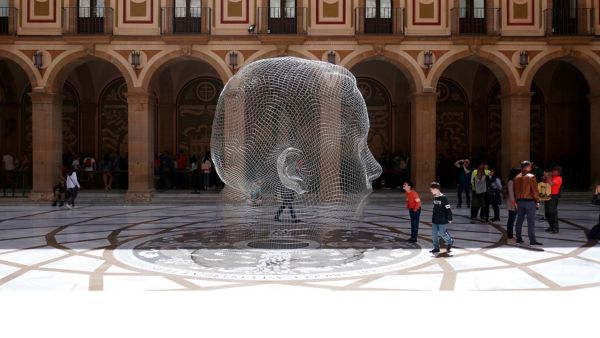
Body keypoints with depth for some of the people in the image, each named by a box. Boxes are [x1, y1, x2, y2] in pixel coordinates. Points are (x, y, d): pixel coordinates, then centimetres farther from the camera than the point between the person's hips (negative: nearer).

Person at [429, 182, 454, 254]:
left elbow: (448, 208, -13)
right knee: (433, 234, 3)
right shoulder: (434, 197, 8)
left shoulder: (443, 198, -15)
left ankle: (450, 242, 29)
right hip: (435, 221, 7)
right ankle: (436, 248, 12)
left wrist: (450, 218, -11)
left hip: (442, 220, -7)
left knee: (442, 233, 1)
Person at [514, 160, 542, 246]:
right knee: (531, 221, -4)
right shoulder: (531, 177, -11)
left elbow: (516, 190, 9)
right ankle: (532, 240, -4)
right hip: (530, 201, -6)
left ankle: (518, 239, 17)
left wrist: (517, 201, 15)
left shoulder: (517, 177, 6)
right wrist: (537, 201, -5)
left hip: (520, 201, 6)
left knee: (519, 220, 12)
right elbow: (535, 190, -12)